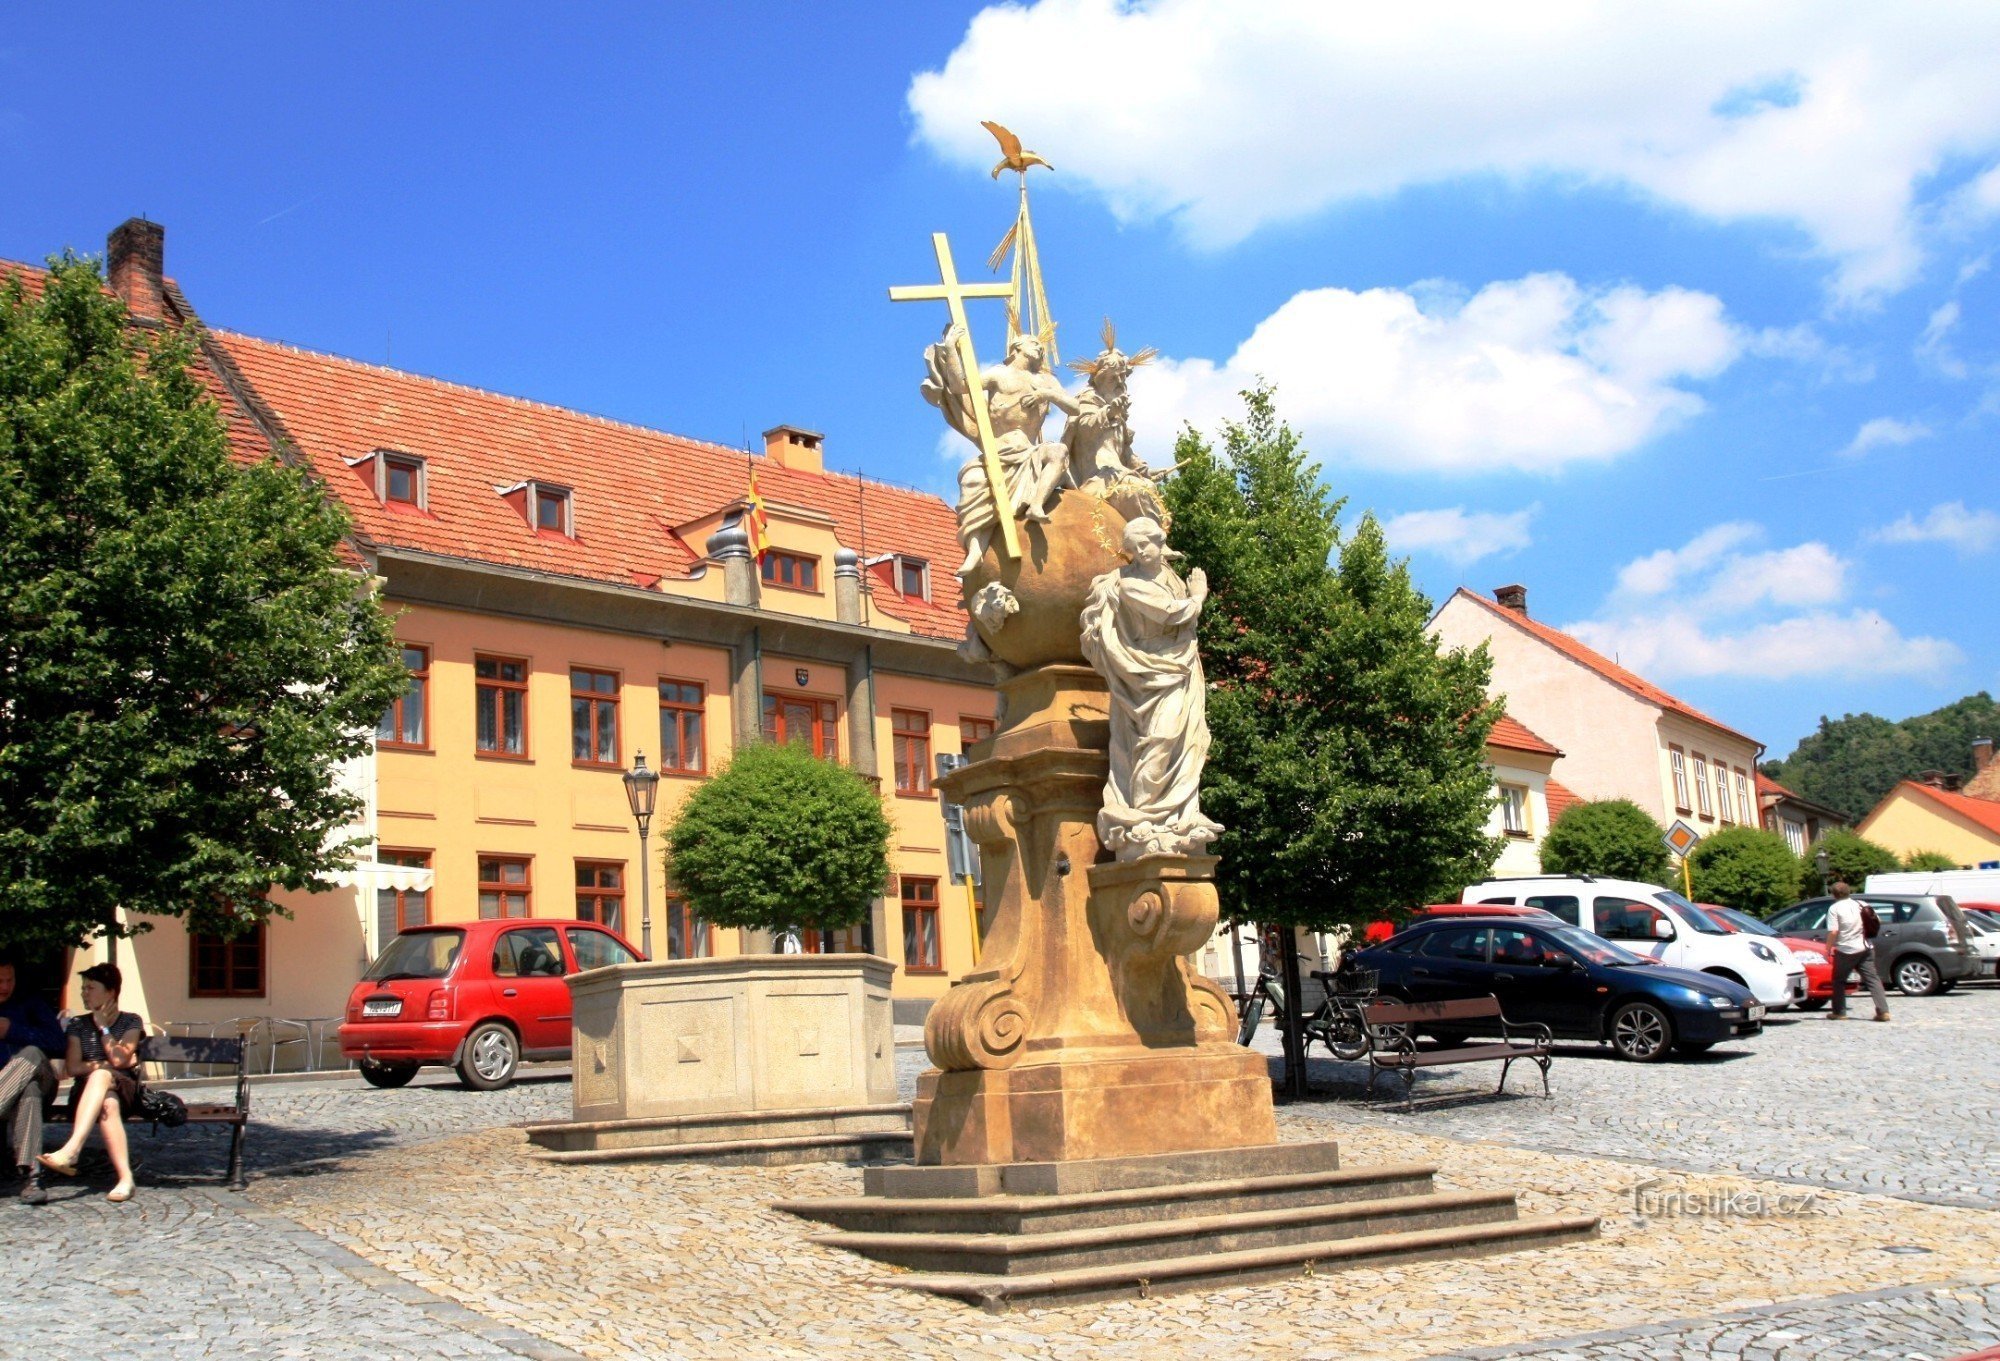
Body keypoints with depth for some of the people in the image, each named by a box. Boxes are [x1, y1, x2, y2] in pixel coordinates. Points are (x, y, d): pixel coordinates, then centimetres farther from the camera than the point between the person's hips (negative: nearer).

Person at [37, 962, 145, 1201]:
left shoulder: (131, 1022, 11)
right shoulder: (78, 1024, 17)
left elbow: (119, 1059, -6)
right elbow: (73, 1067, 5)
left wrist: (103, 1027, 1)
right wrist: (105, 1063, -4)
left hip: (125, 1088, -2)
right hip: (88, 1093, 2)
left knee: (100, 1075, -40)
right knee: (108, 1104, -39)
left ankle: (70, 1150, -57)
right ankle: (125, 1177, -51)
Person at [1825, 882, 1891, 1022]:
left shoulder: (1834, 909, -8)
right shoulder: (1860, 905, 9)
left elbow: (1833, 932, -16)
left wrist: (1828, 948, -5)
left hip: (1846, 950, -5)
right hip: (1865, 948, 5)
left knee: (1839, 980, 10)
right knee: (1872, 979, 3)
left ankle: (1839, 1012, 12)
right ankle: (1883, 1011, -7)